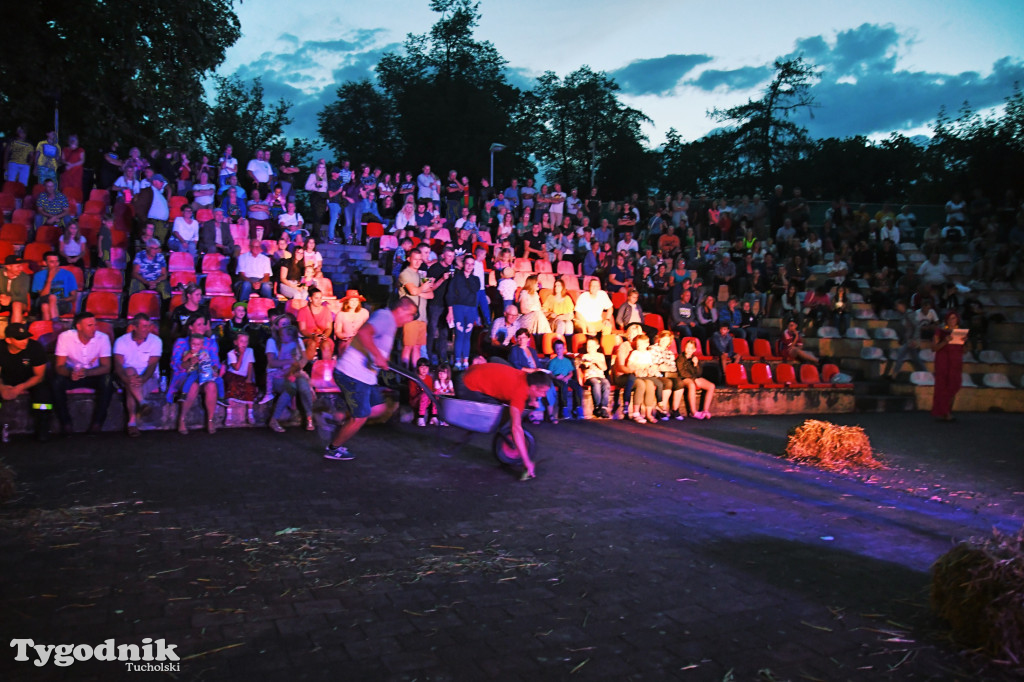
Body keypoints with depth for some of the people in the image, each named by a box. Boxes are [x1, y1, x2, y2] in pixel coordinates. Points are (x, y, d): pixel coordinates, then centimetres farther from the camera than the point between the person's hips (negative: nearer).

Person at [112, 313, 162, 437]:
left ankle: (132, 421, -37)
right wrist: (127, 378, -34)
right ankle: (142, 403, -46)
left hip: (148, 378, 1)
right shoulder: (122, 341, 1)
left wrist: (143, 379, -31)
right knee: (130, 371, -35)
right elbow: (118, 364, -12)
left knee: (131, 388, -31)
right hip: (126, 377, 0)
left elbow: (152, 365, -10)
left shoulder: (156, 341, 2)